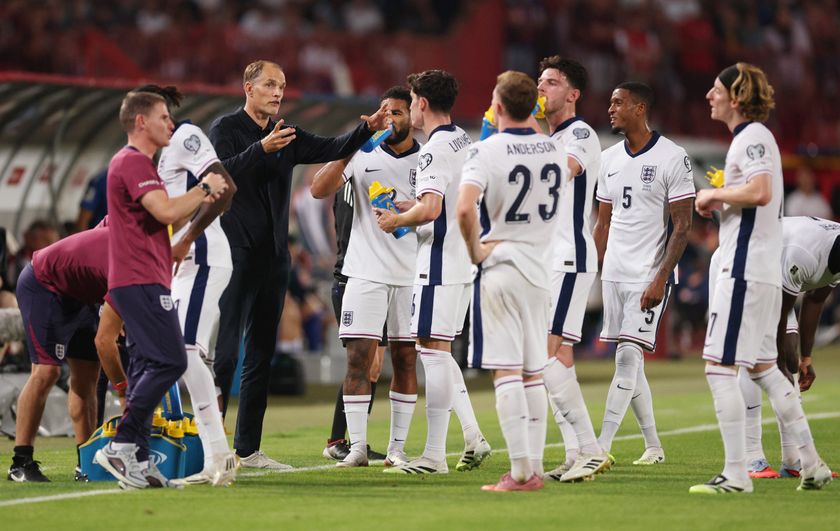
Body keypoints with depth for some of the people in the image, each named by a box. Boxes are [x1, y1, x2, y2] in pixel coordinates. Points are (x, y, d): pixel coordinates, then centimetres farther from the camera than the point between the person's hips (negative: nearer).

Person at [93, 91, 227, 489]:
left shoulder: (133, 162, 23)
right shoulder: (133, 162, -11)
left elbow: (165, 219, 27)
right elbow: (166, 212, -23)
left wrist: (201, 200, 15)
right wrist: (204, 188, -8)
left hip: (138, 282, 11)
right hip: (141, 281, -11)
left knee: (147, 367, 7)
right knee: (169, 362, -15)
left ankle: (138, 460, 6)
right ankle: (121, 445, -17)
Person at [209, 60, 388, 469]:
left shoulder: (287, 136, 15)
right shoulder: (226, 128, -2)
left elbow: (330, 149, 3)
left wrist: (366, 129, -13)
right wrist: (261, 149, -30)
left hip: (273, 257, 7)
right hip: (235, 253, -7)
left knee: (262, 355, 8)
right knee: (224, 353, -10)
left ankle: (248, 448, 13)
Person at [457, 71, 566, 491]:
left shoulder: (487, 151, -12)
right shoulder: (554, 149, 5)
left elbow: (465, 208, -26)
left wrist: (475, 249, -11)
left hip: (499, 269, -5)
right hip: (540, 271, 5)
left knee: (506, 372, -6)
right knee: (533, 373, 11)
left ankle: (521, 472, -11)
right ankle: (535, 468, 12)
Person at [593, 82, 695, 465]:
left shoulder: (671, 158, -9)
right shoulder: (610, 159, 11)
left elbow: (682, 225, -10)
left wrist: (660, 279, -17)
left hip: (649, 276, -7)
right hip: (614, 274, 7)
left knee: (628, 355, -13)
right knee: (629, 362, 8)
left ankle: (602, 446, -17)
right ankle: (653, 446, 17)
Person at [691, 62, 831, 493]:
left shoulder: (752, 137, -12)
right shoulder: (751, 137, 19)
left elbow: (760, 192, -27)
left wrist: (714, 194, -13)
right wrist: (720, 203, 14)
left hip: (744, 271, -11)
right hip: (764, 270, 11)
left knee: (719, 368, -9)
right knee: (762, 366, 17)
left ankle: (736, 474, -9)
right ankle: (811, 464, 18)